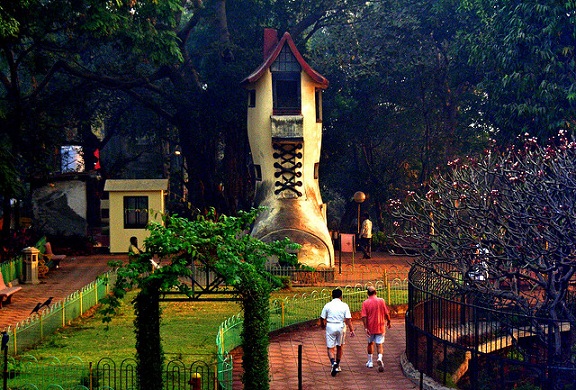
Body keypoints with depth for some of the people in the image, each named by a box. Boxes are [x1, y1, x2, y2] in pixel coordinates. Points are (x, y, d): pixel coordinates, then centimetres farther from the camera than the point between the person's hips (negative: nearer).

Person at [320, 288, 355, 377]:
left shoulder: (328, 305, -1)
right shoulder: (344, 305, -1)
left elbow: (322, 318, 2)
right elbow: (348, 319, -8)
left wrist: (323, 326, 22)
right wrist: (351, 330, -4)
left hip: (330, 327, -1)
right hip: (341, 327, 1)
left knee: (330, 348, 2)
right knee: (340, 347, 18)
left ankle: (333, 362, -24)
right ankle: (337, 366, 25)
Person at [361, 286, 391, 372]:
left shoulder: (365, 303, -7)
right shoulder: (381, 301, -5)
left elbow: (364, 316, -12)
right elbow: (386, 313, 1)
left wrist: (365, 328, -11)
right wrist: (388, 322, 17)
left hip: (370, 327, 0)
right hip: (380, 327, 0)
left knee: (370, 343, 19)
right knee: (379, 344, 1)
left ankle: (370, 362, 27)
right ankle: (380, 358, -25)